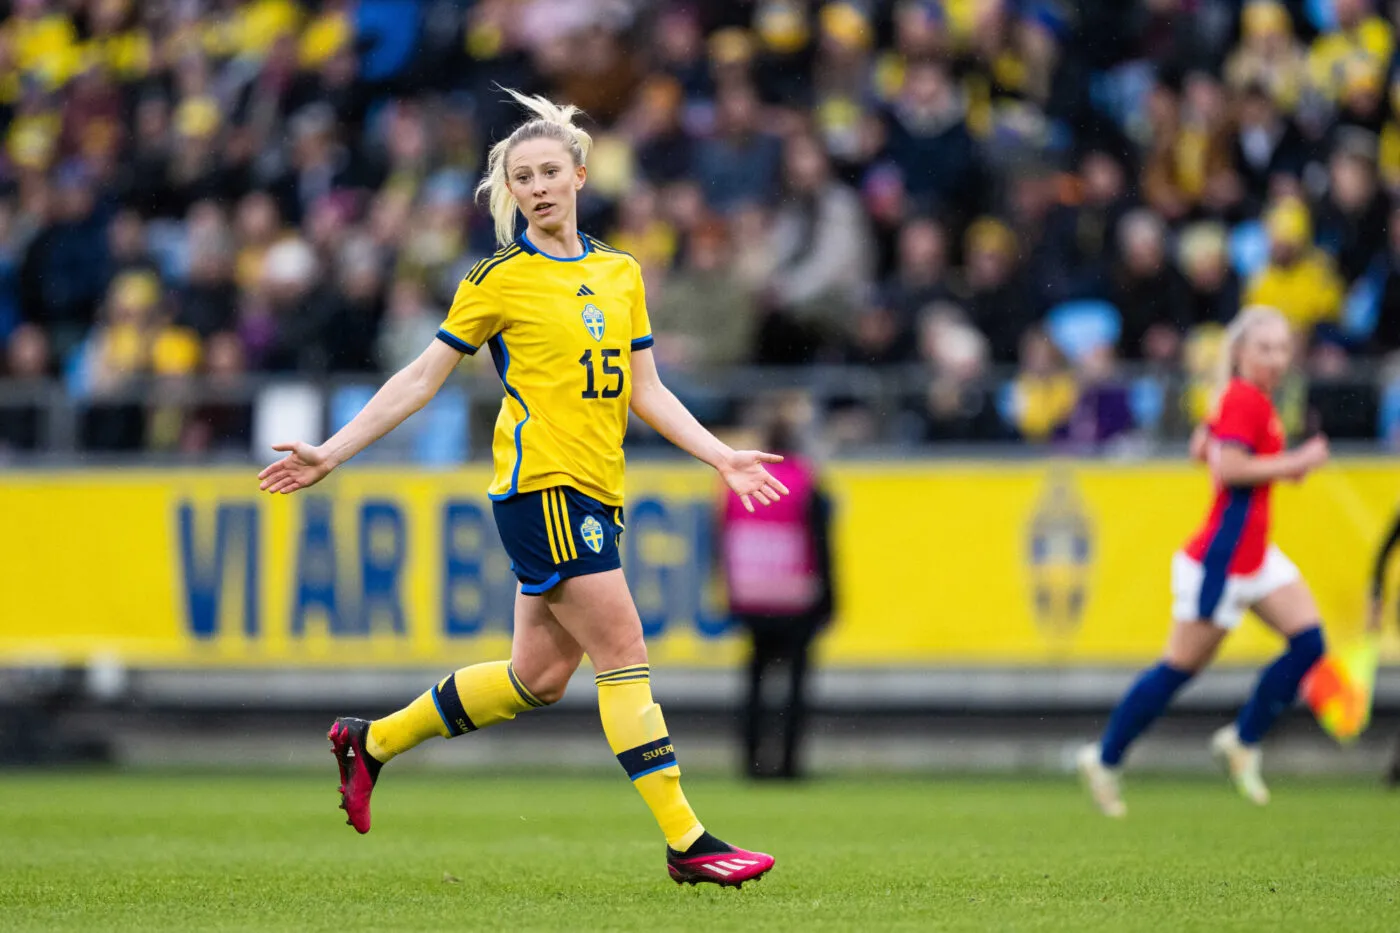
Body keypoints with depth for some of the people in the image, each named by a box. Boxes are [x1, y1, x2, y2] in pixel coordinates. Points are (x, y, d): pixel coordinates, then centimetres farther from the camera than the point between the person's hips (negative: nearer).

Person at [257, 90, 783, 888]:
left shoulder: (621, 273, 14)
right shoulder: (501, 279, -2)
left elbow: (645, 391, 16)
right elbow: (423, 379, 3)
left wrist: (722, 456, 6)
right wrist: (331, 454, 1)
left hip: (597, 492, 7)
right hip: (540, 485, -7)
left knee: (538, 676, 10)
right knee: (624, 654, -12)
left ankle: (373, 741, 27)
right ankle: (686, 842, -12)